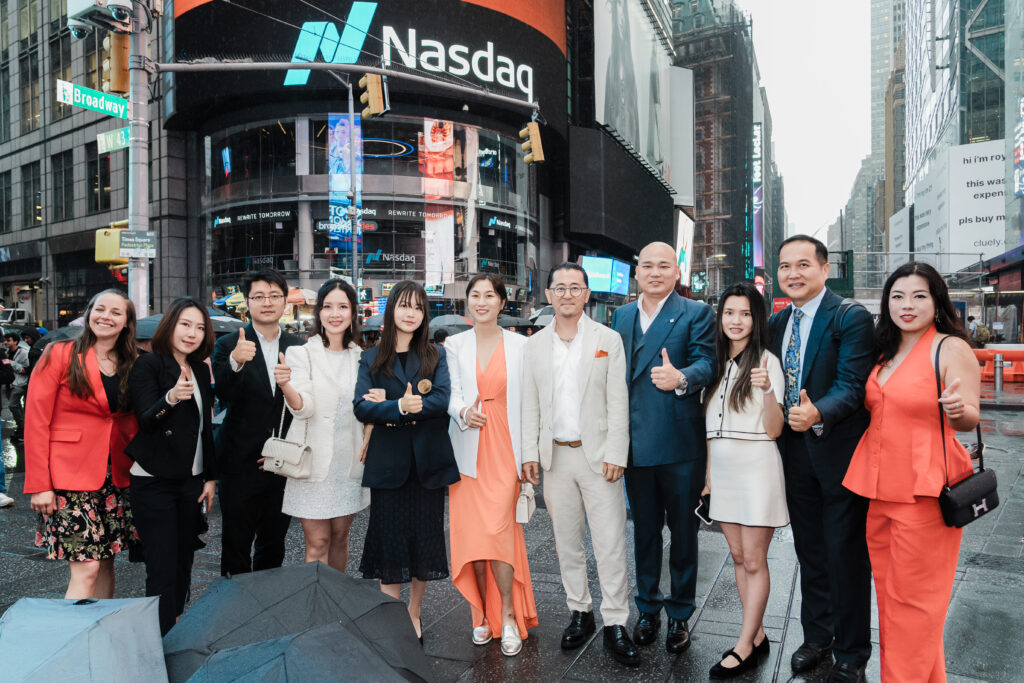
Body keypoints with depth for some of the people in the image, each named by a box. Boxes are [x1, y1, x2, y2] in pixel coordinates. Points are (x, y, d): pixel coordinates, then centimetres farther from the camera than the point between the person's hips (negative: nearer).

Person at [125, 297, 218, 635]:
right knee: (163, 572, -6)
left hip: (191, 481, 6)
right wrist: (171, 398, -36)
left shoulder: (201, 370, 12)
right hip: (154, 483, -6)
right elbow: (146, 420, -16)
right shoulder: (148, 364, -6)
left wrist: (210, 477, 14)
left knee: (183, 567, 11)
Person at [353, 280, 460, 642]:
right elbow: (361, 407, -8)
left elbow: (442, 400, -11)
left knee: (425, 539, 9)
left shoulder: (435, 355, 7)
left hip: (427, 463, 1)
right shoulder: (371, 358, 6)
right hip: (387, 463, -1)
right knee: (390, 541, 5)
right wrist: (401, 406, -24)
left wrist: (387, 409, -15)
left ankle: (413, 614, 29)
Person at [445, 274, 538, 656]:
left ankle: (508, 616, 9)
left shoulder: (519, 345, 3)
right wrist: (464, 413, -22)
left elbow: (527, 400, 2)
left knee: (497, 531, -10)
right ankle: (485, 613, 23)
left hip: (504, 449, -2)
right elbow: (451, 395, 1)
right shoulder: (455, 345, 8)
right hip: (468, 451, 2)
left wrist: (529, 454, -3)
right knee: (473, 534, 4)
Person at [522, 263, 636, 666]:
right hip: (555, 456, 3)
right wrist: (529, 454, 1)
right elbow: (530, 405, 8)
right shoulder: (535, 345, 8)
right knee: (566, 542, 13)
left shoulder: (608, 340, 0)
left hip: (597, 454, -3)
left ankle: (615, 625, 12)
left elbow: (618, 403, -3)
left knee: (610, 544, 0)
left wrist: (615, 454, -10)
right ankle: (579, 612, 28)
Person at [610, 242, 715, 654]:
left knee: (683, 531, 10)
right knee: (644, 530, 16)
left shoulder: (696, 313, -3)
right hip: (635, 443, 4)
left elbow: (707, 362, -14)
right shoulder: (621, 316, 12)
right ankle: (648, 608, 33)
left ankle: (680, 615, 27)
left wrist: (681, 378, -35)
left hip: (680, 442, -4)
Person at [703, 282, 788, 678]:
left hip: (756, 467, -6)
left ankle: (744, 647, 11)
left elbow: (774, 430, -12)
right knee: (738, 557, 13)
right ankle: (757, 636, 26)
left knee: (754, 561, 1)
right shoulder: (716, 362, 9)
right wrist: (708, 470, 13)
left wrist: (768, 391, -29)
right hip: (722, 469, 7)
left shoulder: (766, 362, -9)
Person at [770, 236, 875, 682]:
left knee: (846, 557, 6)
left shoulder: (851, 318, -11)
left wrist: (818, 413, -38)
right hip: (795, 453, 6)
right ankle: (816, 637, 37)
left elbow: (853, 383, -21)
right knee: (809, 553, 19)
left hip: (839, 453, -6)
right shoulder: (776, 323, 10)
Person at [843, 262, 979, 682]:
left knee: (913, 599, 4)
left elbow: (971, 418, -11)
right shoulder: (885, 353, 11)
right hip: (878, 487, 7)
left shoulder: (952, 349, -7)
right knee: (887, 591, 17)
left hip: (924, 490, -6)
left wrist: (959, 410, -33)